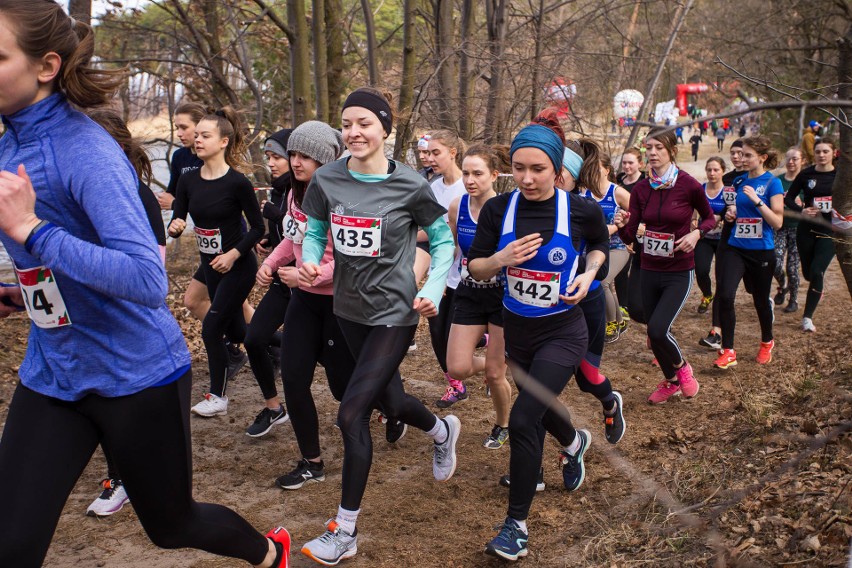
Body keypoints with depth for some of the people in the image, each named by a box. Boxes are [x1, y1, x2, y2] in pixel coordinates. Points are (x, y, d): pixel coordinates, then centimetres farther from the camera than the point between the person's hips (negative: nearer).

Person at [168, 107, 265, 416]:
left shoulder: (237, 182, -18)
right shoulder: (188, 180, -3)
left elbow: (258, 228, -12)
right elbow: (177, 221, 0)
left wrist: (233, 254, -21)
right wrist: (174, 227, -22)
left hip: (238, 266, -6)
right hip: (210, 265, 7)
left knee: (212, 328, -6)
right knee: (235, 330, 17)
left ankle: (217, 397, 11)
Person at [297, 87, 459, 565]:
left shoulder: (410, 185, -14)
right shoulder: (327, 180, -5)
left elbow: (443, 240, -2)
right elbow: (315, 232, 7)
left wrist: (433, 290, -15)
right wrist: (309, 262, -15)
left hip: (394, 312, -5)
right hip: (349, 307, 5)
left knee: (352, 413, -11)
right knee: (390, 399, 22)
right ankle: (443, 431, 58)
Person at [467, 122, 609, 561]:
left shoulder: (581, 210, -14)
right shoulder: (498, 209, -10)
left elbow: (600, 245, 9)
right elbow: (475, 269, -3)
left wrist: (589, 274, -10)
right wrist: (502, 258, -24)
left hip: (563, 331, -4)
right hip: (516, 328, 4)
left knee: (522, 420, -17)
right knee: (540, 405, 26)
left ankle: (517, 524, 0)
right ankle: (575, 441, 63)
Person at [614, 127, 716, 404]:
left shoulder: (688, 184, -12)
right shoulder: (641, 188, -1)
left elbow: (709, 217, 4)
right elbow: (629, 236, -3)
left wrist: (697, 233, -16)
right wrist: (622, 225, -25)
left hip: (679, 272, -4)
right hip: (649, 270, 4)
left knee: (658, 330, -17)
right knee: (653, 332, 11)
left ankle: (682, 367, 15)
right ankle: (671, 381, 36)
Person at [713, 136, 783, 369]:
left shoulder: (772, 183, -8)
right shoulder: (739, 181, 7)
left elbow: (777, 221, -13)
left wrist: (756, 200, -22)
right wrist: (730, 214, 2)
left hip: (762, 251, -4)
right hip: (735, 248, 4)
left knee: (761, 300, 12)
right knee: (725, 295, -15)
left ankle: (767, 343, 40)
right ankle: (728, 351, -6)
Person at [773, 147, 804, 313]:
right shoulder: (778, 180, 5)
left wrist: (801, 206, -22)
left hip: (798, 228, -2)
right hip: (780, 227, 2)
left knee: (792, 267, 0)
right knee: (776, 264, -10)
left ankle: (794, 300, 21)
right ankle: (783, 287, 23)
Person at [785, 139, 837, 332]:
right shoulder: (806, 174, -1)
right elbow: (788, 198, 4)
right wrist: (801, 210, -14)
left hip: (829, 231, -2)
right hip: (807, 231, 2)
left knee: (817, 272, -14)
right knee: (808, 273, 13)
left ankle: (808, 317, -5)